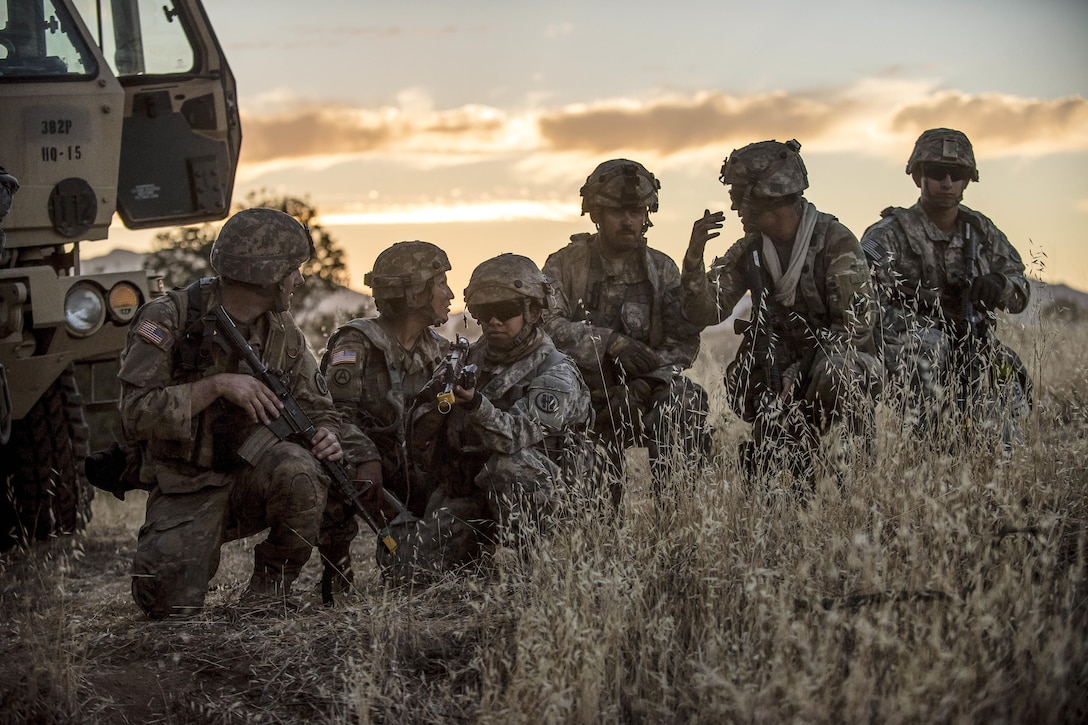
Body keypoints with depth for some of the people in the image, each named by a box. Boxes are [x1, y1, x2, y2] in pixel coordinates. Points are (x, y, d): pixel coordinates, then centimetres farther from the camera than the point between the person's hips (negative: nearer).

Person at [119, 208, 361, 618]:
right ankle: (202, 552, 13)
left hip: (253, 476, 3)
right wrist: (216, 385, -28)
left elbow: (317, 408, 11)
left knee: (297, 469, -32)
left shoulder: (283, 330, 3)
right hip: (186, 489, -3)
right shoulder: (170, 319, -13)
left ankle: (272, 583, -7)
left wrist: (326, 435, -13)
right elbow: (136, 414, -20)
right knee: (170, 603, -24)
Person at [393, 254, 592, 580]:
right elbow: (420, 440, 5)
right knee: (408, 568, -14)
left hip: (530, 495, -5)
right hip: (462, 497, 5)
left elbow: (515, 436, -27)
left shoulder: (556, 375, -9)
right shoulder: (468, 360, 9)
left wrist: (475, 404, -46)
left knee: (508, 462, -36)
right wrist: (436, 402, -16)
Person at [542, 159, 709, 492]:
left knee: (687, 399, -29)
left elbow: (685, 342, -2)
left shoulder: (662, 270, 8)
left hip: (643, 395, 1)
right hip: (581, 399, -1)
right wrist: (609, 342, -27)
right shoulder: (565, 265, 3)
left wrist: (643, 383, -20)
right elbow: (547, 324, -14)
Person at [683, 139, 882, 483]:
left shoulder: (836, 242, -13)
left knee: (832, 370, -38)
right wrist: (694, 256, -19)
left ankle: (839, 476, -20)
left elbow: (857, 326, -17)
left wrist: (796, 374, -23)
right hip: (784, 374, 4)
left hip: (847, 367, -3)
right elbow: (705, 312, -2)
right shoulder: (749, 251, 4)